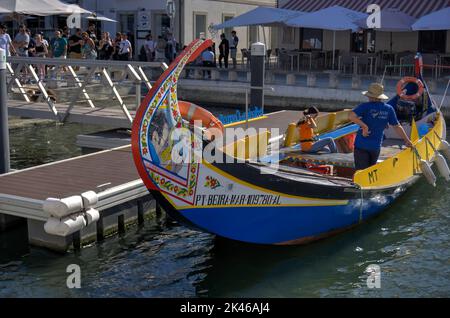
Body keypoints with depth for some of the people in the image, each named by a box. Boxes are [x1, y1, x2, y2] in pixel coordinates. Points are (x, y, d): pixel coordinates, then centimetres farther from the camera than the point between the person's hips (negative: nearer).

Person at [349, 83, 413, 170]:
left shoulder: (365, 107, -10)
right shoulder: (389, 109, 1)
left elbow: (351, 116, -25)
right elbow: (397, 127, 7)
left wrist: (364, 126, -18)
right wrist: (407, 140, 16)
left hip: (361, 145, -4)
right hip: (376, 146, 4)